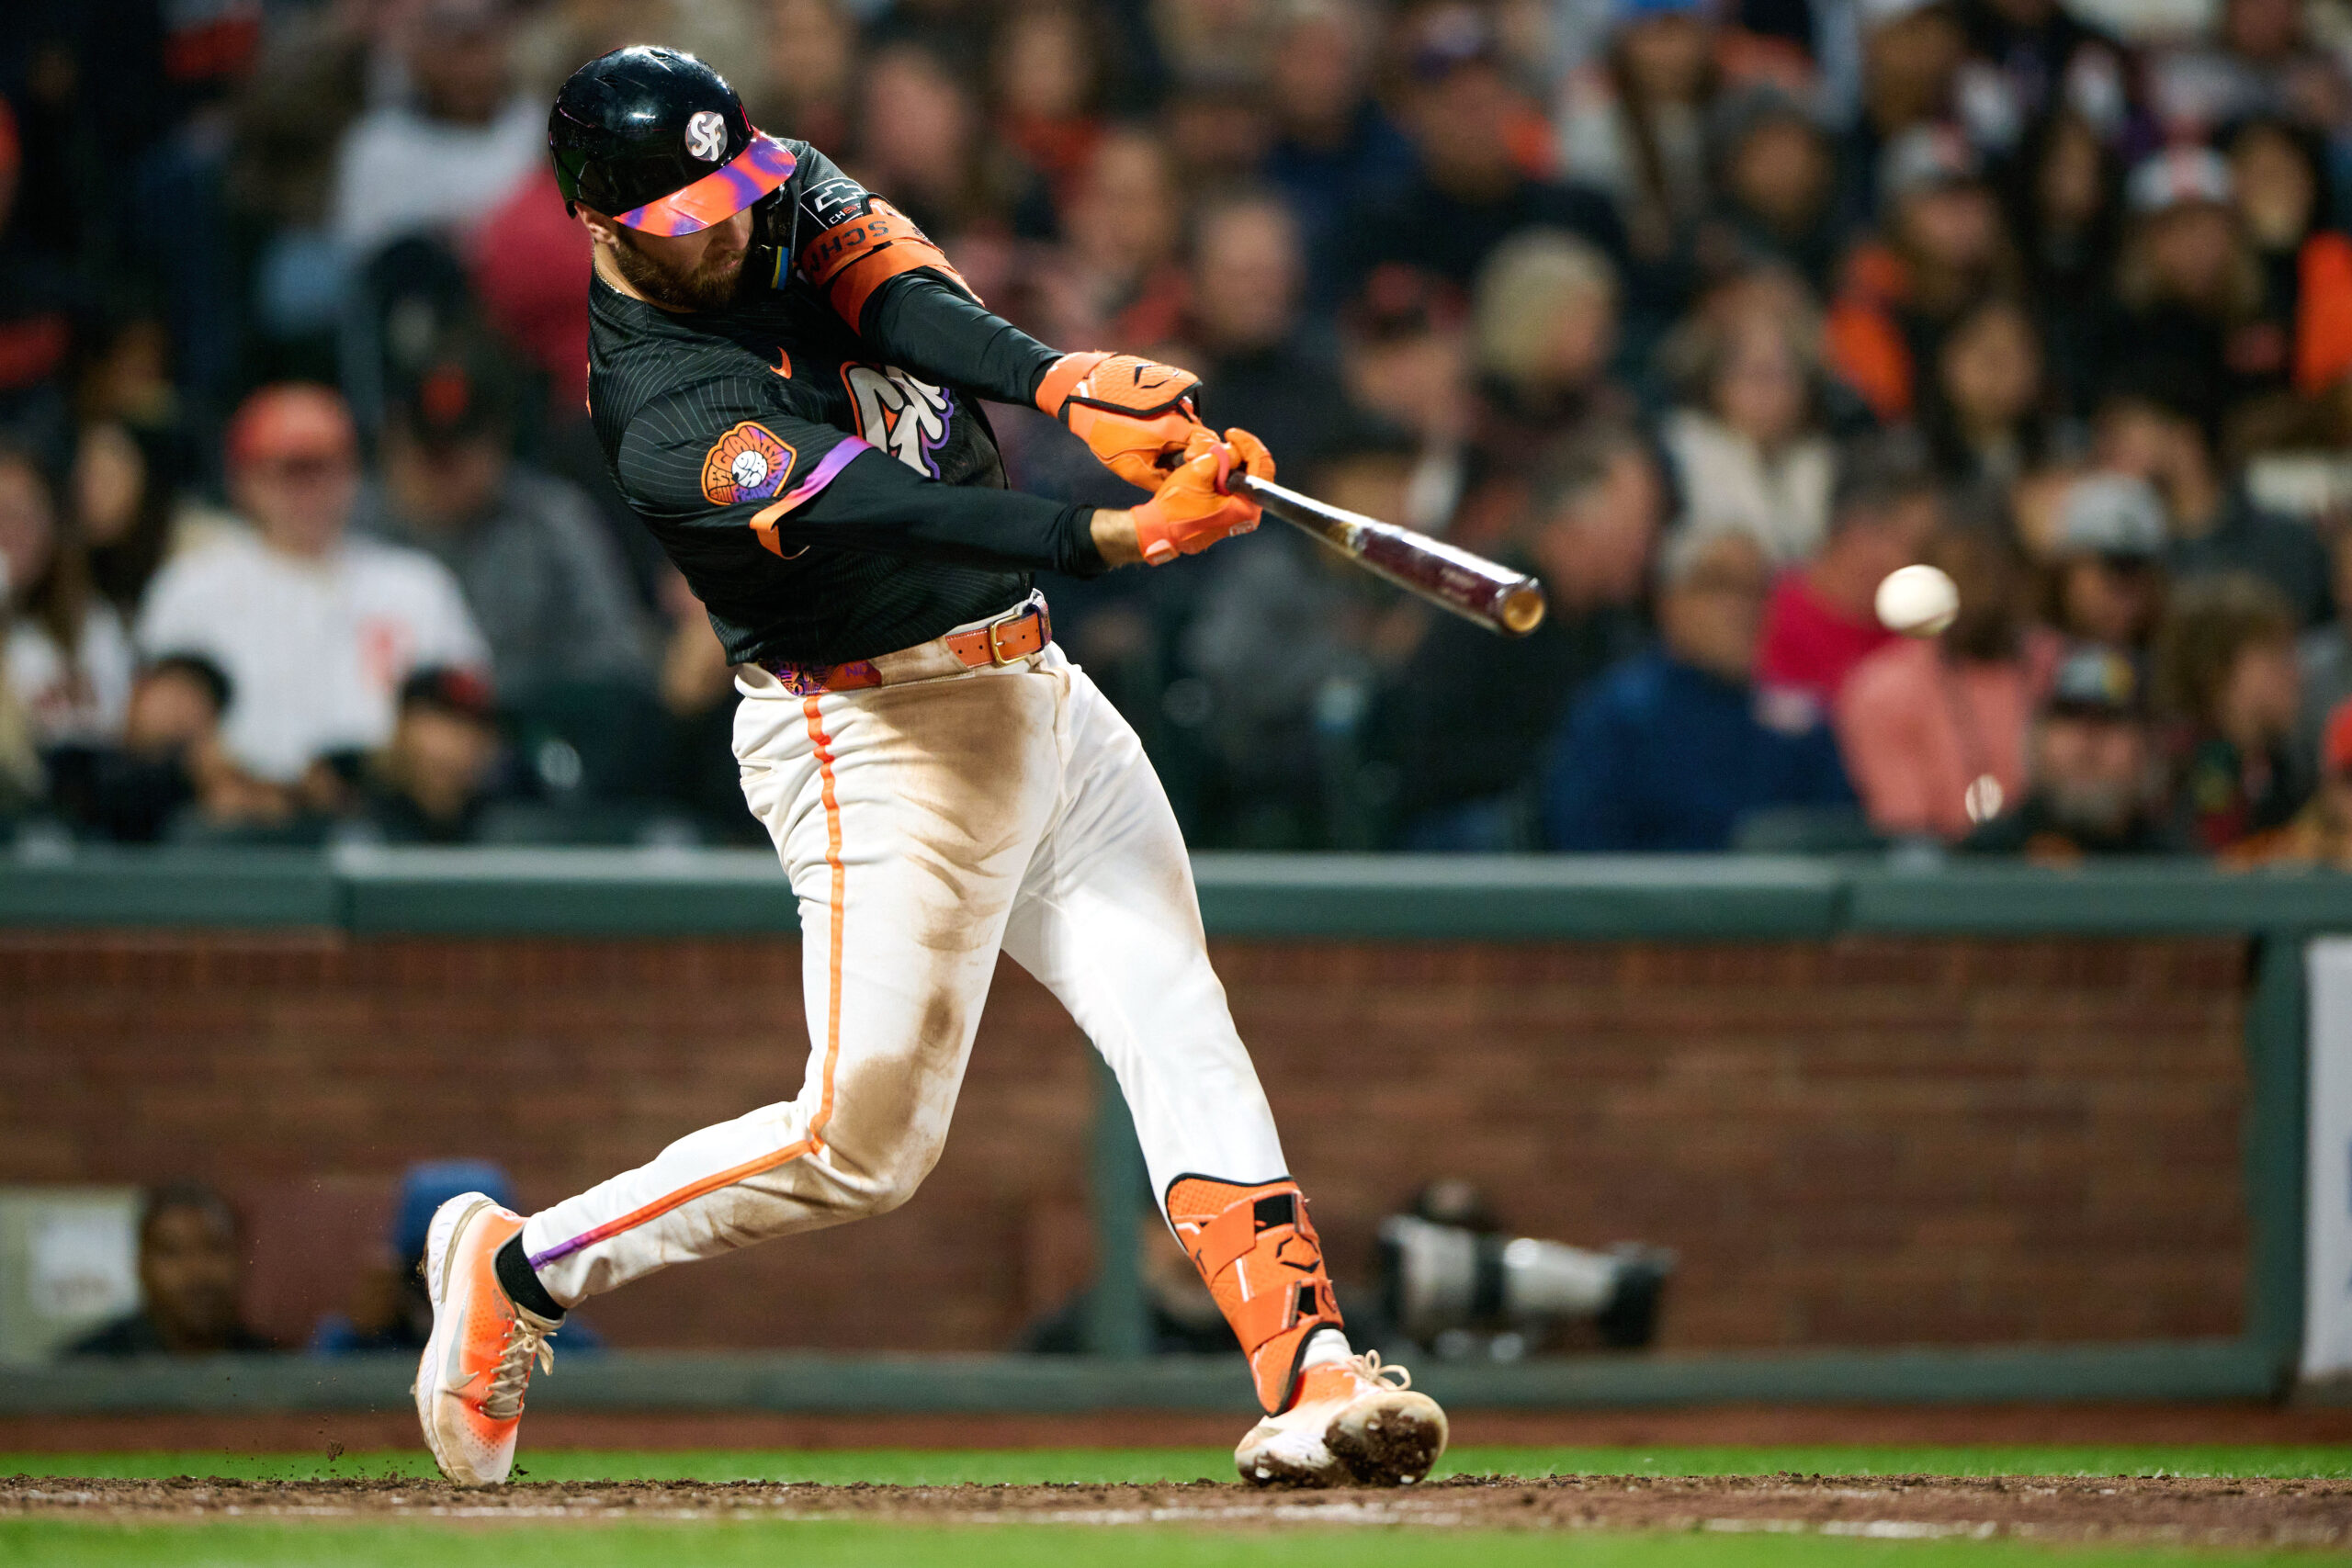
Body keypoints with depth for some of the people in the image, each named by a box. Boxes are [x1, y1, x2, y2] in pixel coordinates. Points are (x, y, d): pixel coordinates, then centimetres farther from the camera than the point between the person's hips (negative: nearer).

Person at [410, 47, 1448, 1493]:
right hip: (882, 739, -7)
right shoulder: (662, 420, -21)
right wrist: (1104, 536, -47)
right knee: (865, 1142, -4)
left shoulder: (792, 191, 2)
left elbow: (908, 299, -17)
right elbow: (883, 511, -34)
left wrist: (1064, 383, -38)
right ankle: (521, 1268, 12)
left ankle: (1312, 1375, -13)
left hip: (1034, 691, 7)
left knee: (1178, 1027, -5)